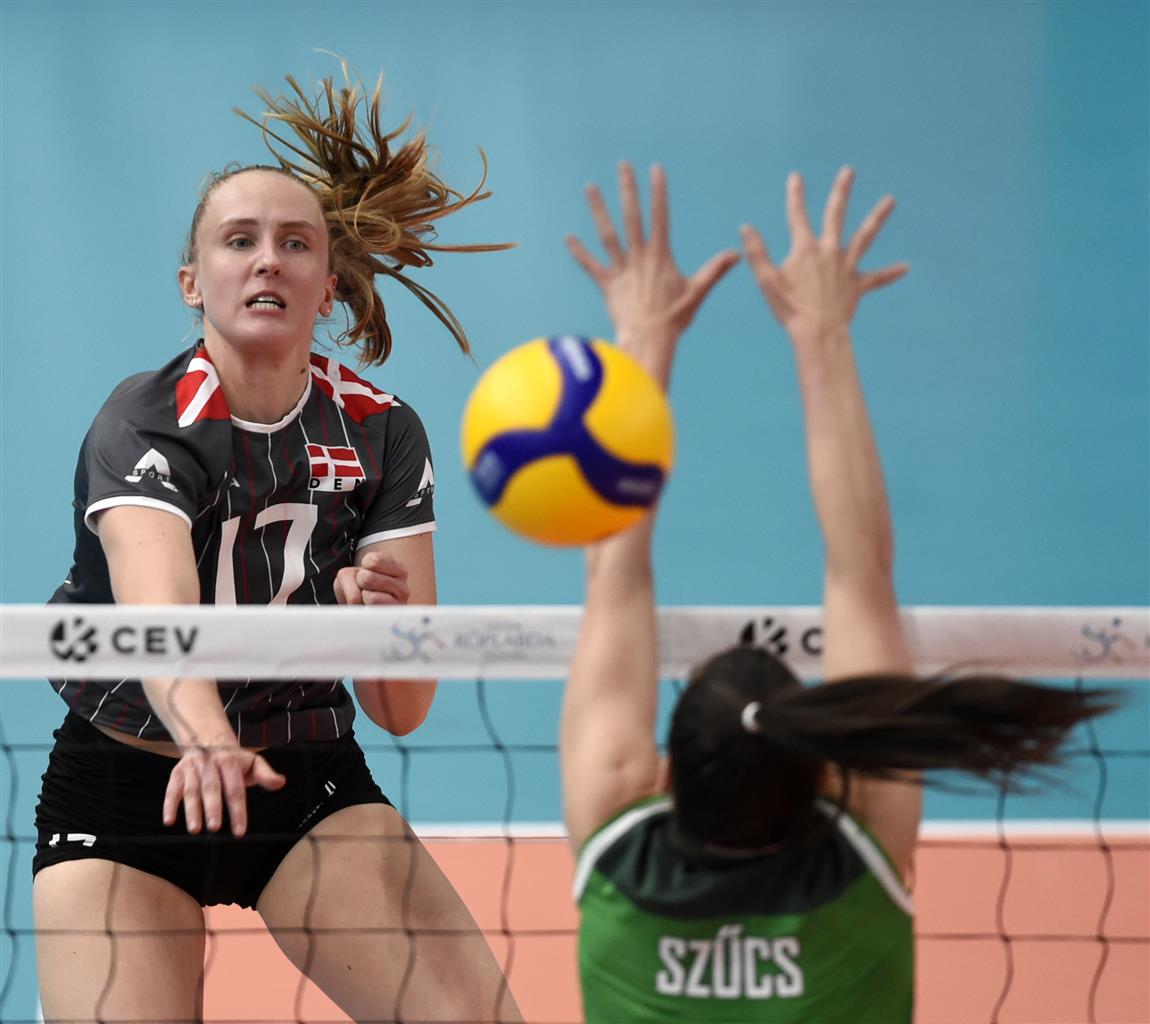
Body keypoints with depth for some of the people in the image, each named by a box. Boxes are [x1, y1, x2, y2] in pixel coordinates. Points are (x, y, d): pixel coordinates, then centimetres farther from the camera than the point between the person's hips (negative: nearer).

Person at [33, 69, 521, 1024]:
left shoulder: (382, 432, -6)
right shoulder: (141, 424, -16)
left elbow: (400, 710, -9)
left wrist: (386, 620, -31)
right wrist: (206, 741, -57)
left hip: (307, 779, 2)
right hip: (125, 791, -2)